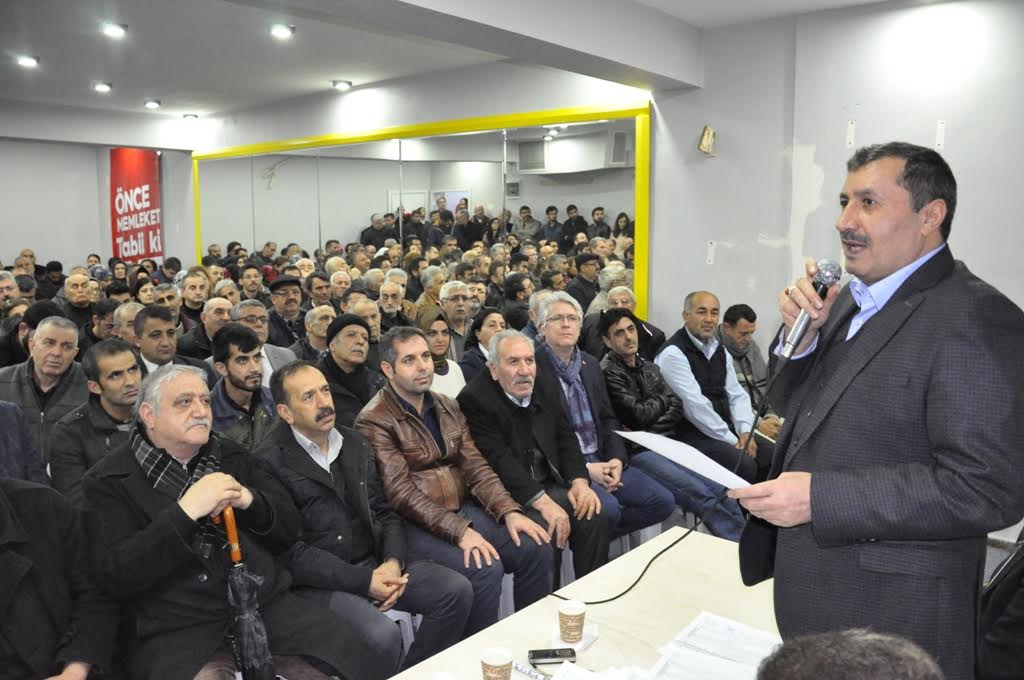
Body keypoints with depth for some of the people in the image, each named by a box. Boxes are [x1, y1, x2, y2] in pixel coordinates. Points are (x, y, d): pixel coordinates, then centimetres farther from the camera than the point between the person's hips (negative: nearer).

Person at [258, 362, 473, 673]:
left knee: (457, 590, -8)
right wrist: (363, 581, -17)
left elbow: (384, 513, 12)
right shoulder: (270, 462, -11)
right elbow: (289, 549, -14)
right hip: (320, 580, -6)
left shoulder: (356, 443, 11)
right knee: (383, 636, -29)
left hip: (375, 564, 7)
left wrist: (393, 561, -8)